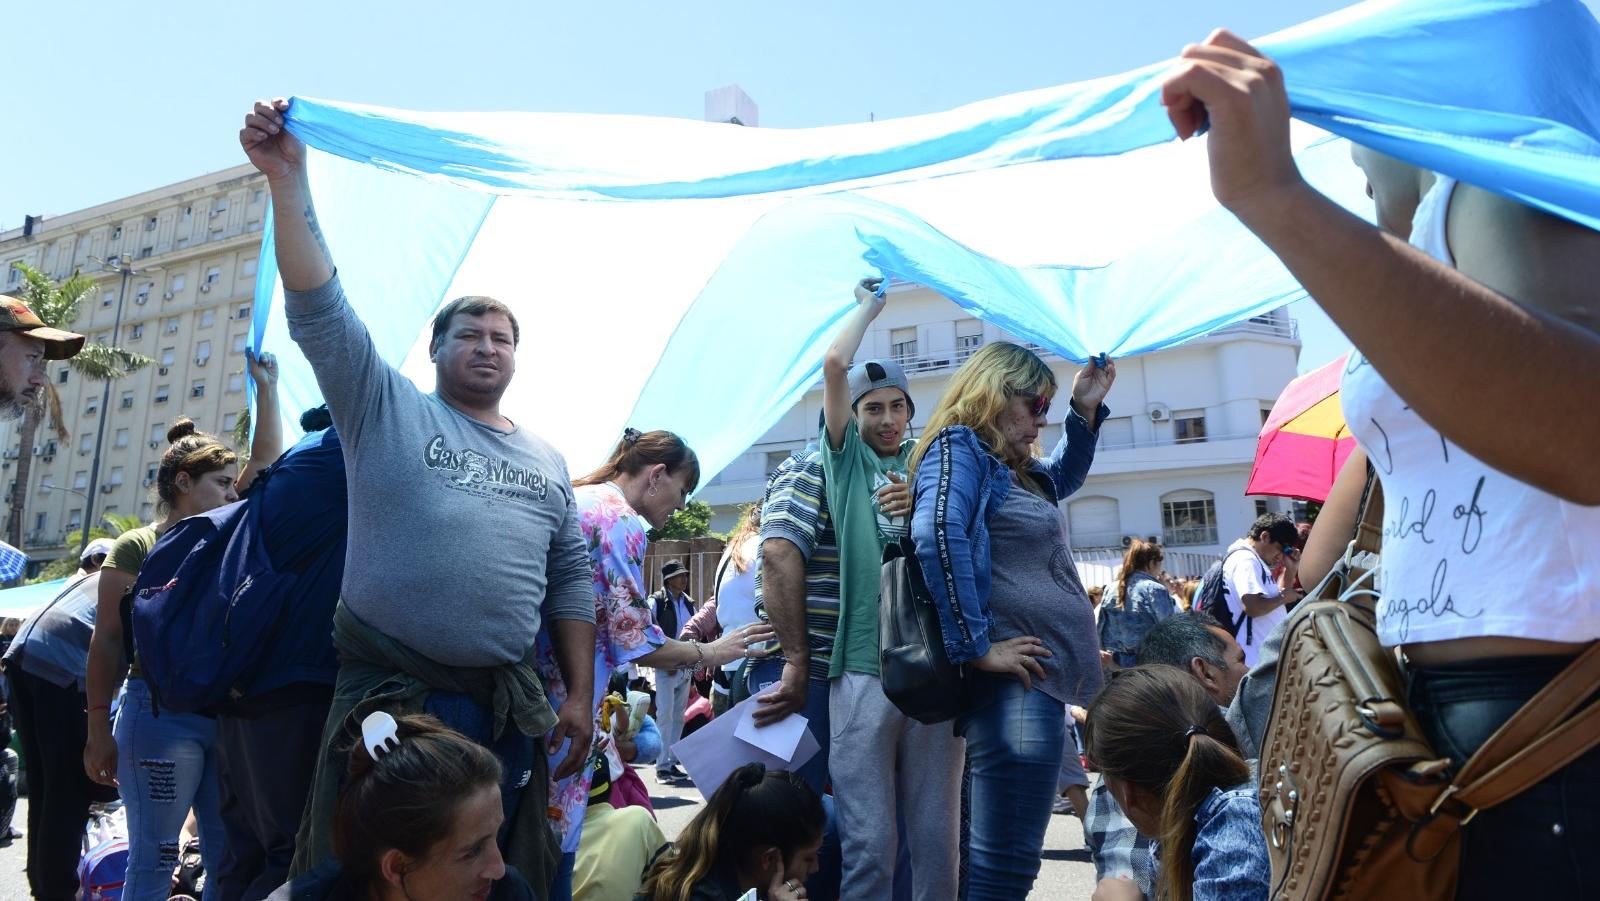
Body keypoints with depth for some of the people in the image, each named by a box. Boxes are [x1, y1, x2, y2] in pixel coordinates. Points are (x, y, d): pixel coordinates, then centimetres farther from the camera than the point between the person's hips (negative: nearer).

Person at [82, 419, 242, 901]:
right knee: (154, 859, 2)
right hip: (162, 712, -5)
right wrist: (99, 726, -8)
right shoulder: (138, 547, -1)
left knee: (227, 857, 9)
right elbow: (108, 641, -4)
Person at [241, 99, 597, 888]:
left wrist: (580, 697, 7)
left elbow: (571, 580, 12)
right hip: (387, 696, -3)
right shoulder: (387, 410, 5)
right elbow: (319, 310, -8)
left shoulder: (547, 461, 14)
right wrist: (288, 180, -16)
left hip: (510, 712, 3)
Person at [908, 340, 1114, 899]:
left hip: (1039, 679, 11)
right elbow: (936, 534, -25)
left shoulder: (1015, 470, 20)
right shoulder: (959, 446, -8)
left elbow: (1063, 478, 41)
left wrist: (1085, 407, 27)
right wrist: (976, 647, -24)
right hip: (1016, 683, -11)